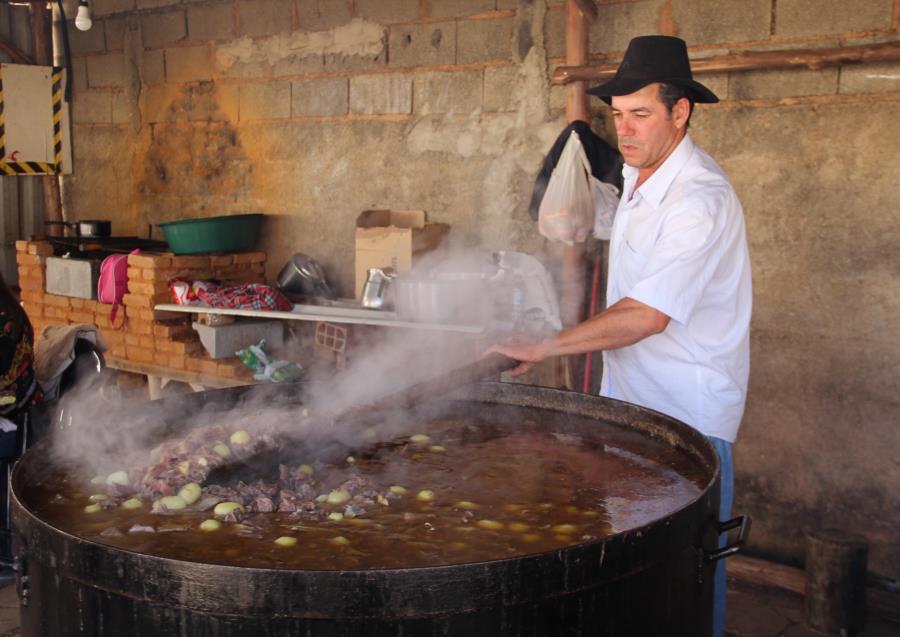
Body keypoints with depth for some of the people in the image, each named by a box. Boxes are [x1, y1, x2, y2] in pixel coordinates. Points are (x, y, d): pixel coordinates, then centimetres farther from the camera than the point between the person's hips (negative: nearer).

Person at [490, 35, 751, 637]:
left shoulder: (700, 198, -21)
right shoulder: (639, 176, 10)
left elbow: (646, 315, -27)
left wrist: (544, 347, -26)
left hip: (686, 408, -9)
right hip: (631, 396, 9)